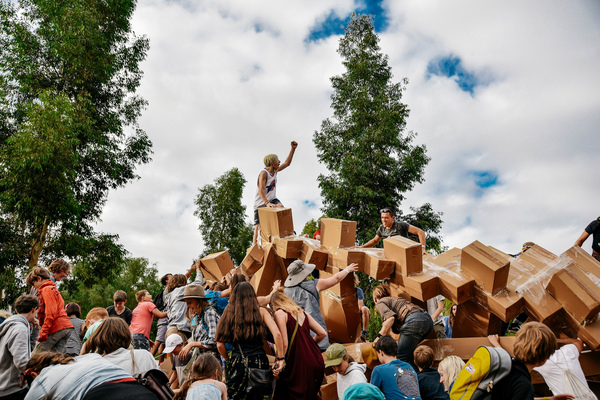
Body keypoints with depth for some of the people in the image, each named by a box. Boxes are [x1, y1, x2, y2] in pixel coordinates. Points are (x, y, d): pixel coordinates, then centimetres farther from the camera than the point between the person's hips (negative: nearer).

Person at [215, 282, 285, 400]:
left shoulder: (229, 313, 3)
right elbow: (277, 334, -9)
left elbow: (220, 344, 4)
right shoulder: (261, 311, 2)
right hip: (259, 362, 0)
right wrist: (280, 358, -2)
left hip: (237, 364, 1)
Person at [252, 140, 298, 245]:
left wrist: (293, 149, 3)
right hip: (261, 203, -6)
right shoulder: (263, 173, -20)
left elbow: (287, 163, 12)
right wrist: (267, 203, -43)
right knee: (258, 227, -3)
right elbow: (260, 191, -30)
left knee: (281, 207, -28)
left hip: (272, 200, 6)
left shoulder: (275, 171, 2)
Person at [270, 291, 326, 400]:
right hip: (317, 362, 7)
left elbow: (284, 344, -11)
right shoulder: (302, 312, 16)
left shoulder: (280, 313, -3)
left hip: (299, 365, -7)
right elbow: (322, 333, 14)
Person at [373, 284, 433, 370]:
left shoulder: (380, 303, 9)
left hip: (414, 321, -9)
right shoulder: (393, 299, 33)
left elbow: (390, 318, -12)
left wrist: (380, 336, -8)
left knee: (402, 359, -6)